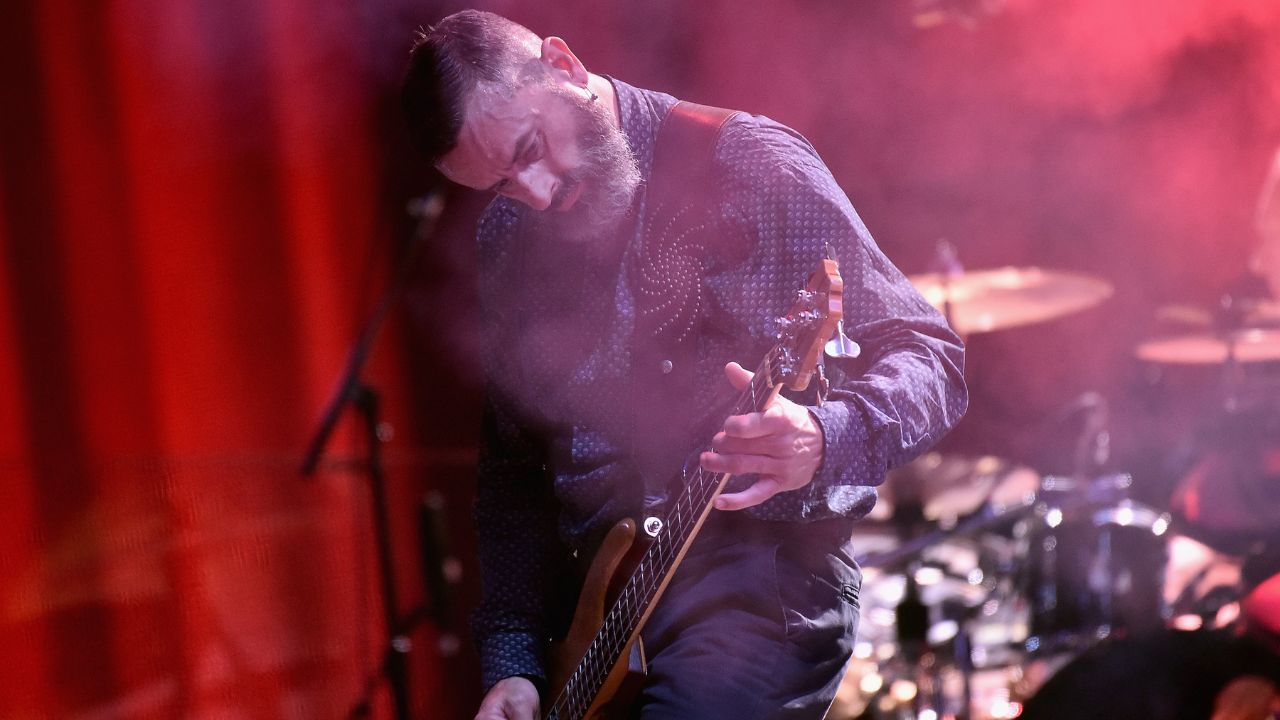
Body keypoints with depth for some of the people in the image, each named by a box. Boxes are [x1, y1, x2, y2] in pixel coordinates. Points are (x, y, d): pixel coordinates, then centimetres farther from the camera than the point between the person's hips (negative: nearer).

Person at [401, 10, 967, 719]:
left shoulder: (750, 167, -8)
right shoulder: (509, 241, 10)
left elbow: (927, 354, -9)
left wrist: (823, 441, -30)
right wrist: (511, 660, 7)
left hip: (758, 568, -6)